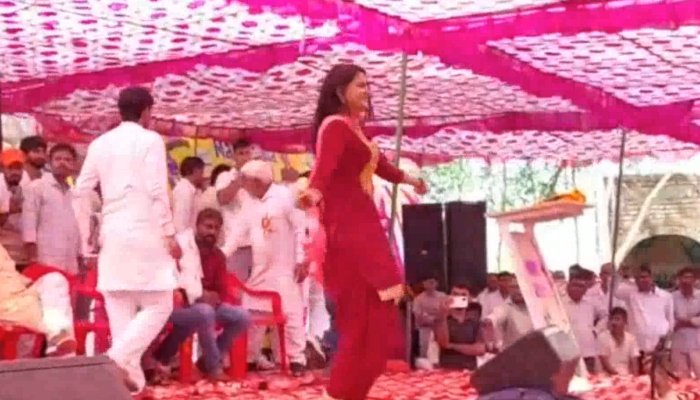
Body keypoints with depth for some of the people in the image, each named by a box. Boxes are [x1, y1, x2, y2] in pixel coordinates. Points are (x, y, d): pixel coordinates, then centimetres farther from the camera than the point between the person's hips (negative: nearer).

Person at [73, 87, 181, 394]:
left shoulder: (99, 144, 13)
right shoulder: (150, 140, -3)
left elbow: (81, 192, 11)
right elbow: (157, 191, -12)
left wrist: (86, 237, 18)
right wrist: (170, 234, -8)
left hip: (111, 235, 6)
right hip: (144, 232, -6)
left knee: (120, 311, 7)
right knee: (158, 306, 1)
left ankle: (132, 376, 7)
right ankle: (120, 357, -18)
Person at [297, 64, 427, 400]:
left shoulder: (352, 127, 18)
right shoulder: (335, 126, -11)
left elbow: (376, 163, 35)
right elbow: (324, 165, -31)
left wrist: (408, 179, 52)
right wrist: (314, 191, -52)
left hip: (361, 225, 10)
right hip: (348, 227, -10)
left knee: (369, 314, 11)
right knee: (366, 315, -11)